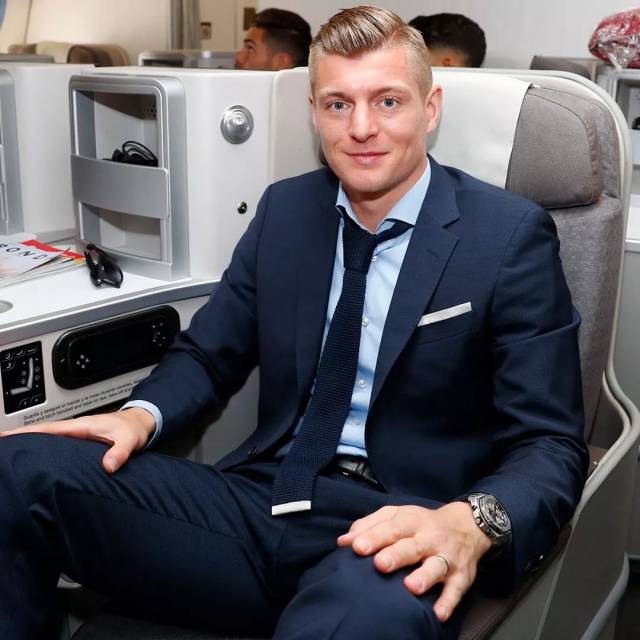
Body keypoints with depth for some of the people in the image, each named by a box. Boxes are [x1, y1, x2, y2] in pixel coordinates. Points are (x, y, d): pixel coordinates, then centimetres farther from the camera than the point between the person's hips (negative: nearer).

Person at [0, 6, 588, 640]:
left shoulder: (511, 235, -3)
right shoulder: (286, 209, 10)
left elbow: (552, 444, -5)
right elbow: (208, 352, 17)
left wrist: (472, 523, -27)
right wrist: (142, 414, -6)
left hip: (395, 531, -4)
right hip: (262, 499, 5)